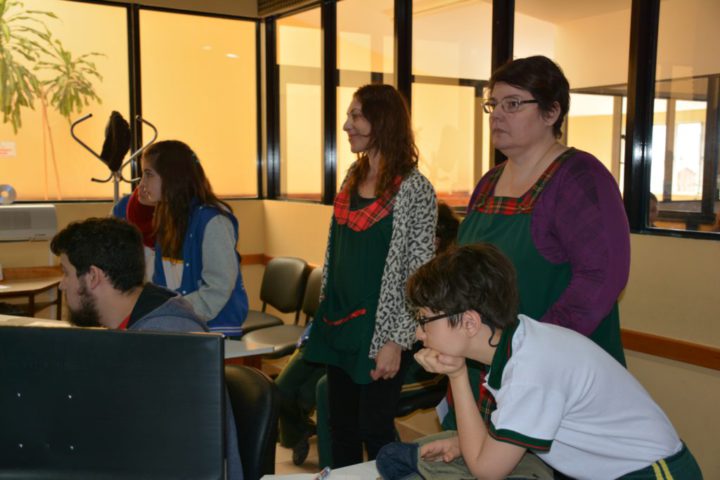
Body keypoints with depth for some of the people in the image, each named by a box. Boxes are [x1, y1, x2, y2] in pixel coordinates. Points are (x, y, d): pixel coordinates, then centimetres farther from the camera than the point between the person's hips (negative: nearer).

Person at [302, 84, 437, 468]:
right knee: (341, 428, 14)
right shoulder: (354, 176, 8)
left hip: (379, 331, -6)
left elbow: (419, 274, -14)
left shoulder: (414, 188, -13)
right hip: (337, 323, 6)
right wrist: (325, 312, 15)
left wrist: (397, 340, -16)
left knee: (374, 430, 3)